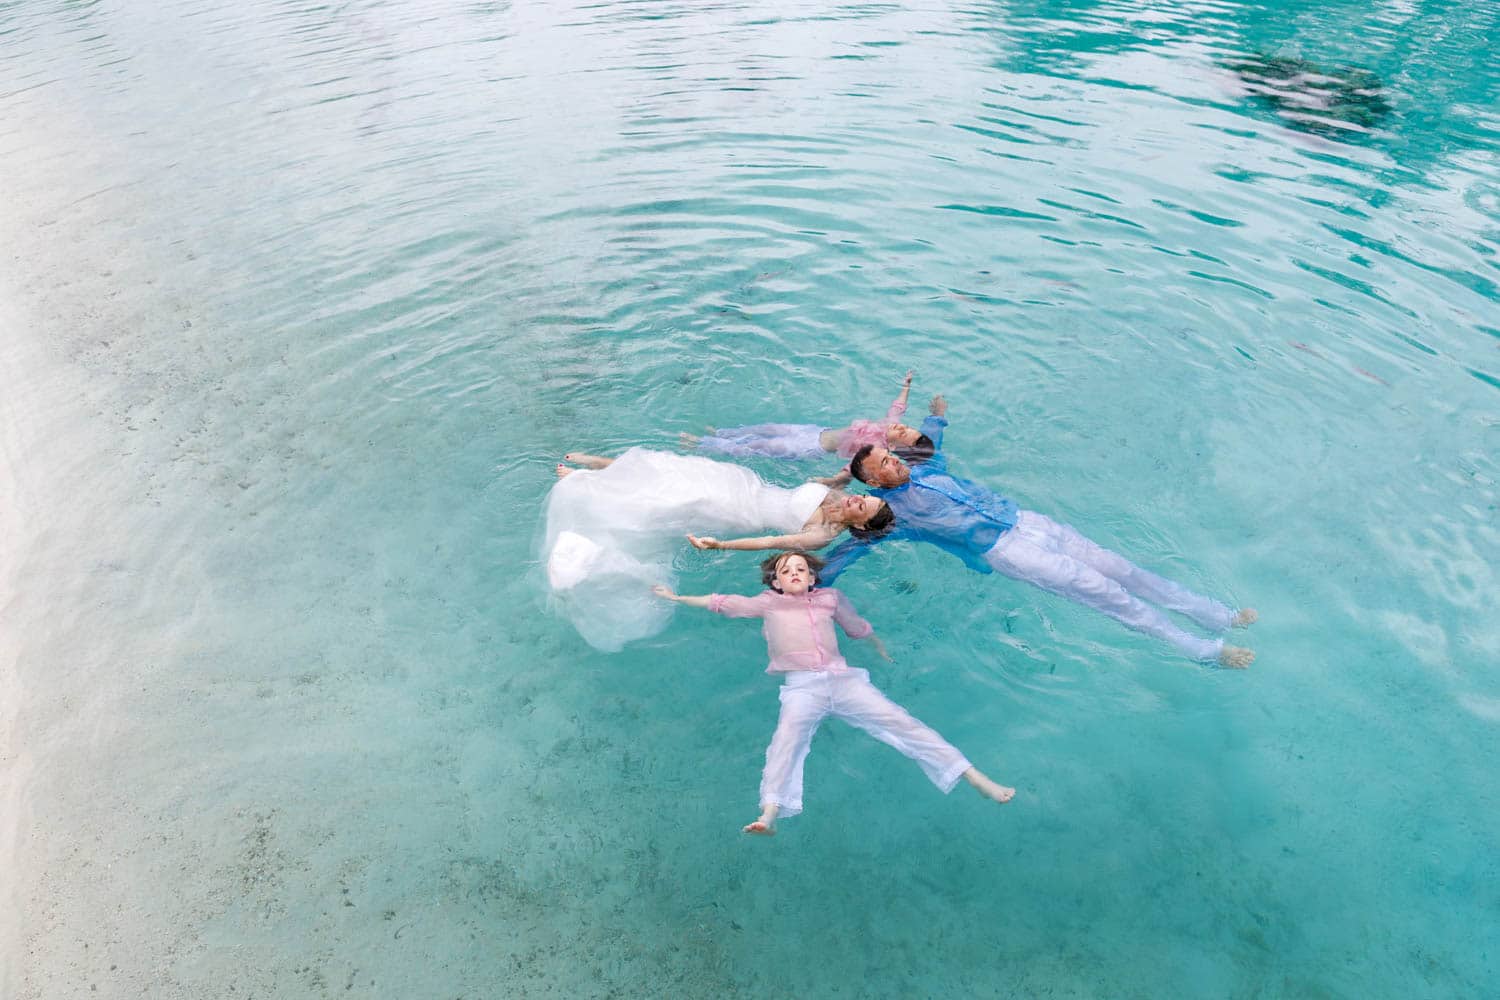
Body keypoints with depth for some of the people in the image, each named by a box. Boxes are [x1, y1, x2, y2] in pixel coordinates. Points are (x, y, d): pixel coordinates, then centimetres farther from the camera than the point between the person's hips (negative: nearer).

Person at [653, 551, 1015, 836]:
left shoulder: (830, 598, 25)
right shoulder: (768, 603, 22)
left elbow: (858, 627, 39)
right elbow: (725, 603, 24)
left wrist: (884, 653, 48)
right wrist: (678, 598, 26)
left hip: (843, 678, 2)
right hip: (801, 685, -1)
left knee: (901, 722, -11)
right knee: (788, 737, -31)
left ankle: (977, 779, -12)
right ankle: (769, 814, -48)